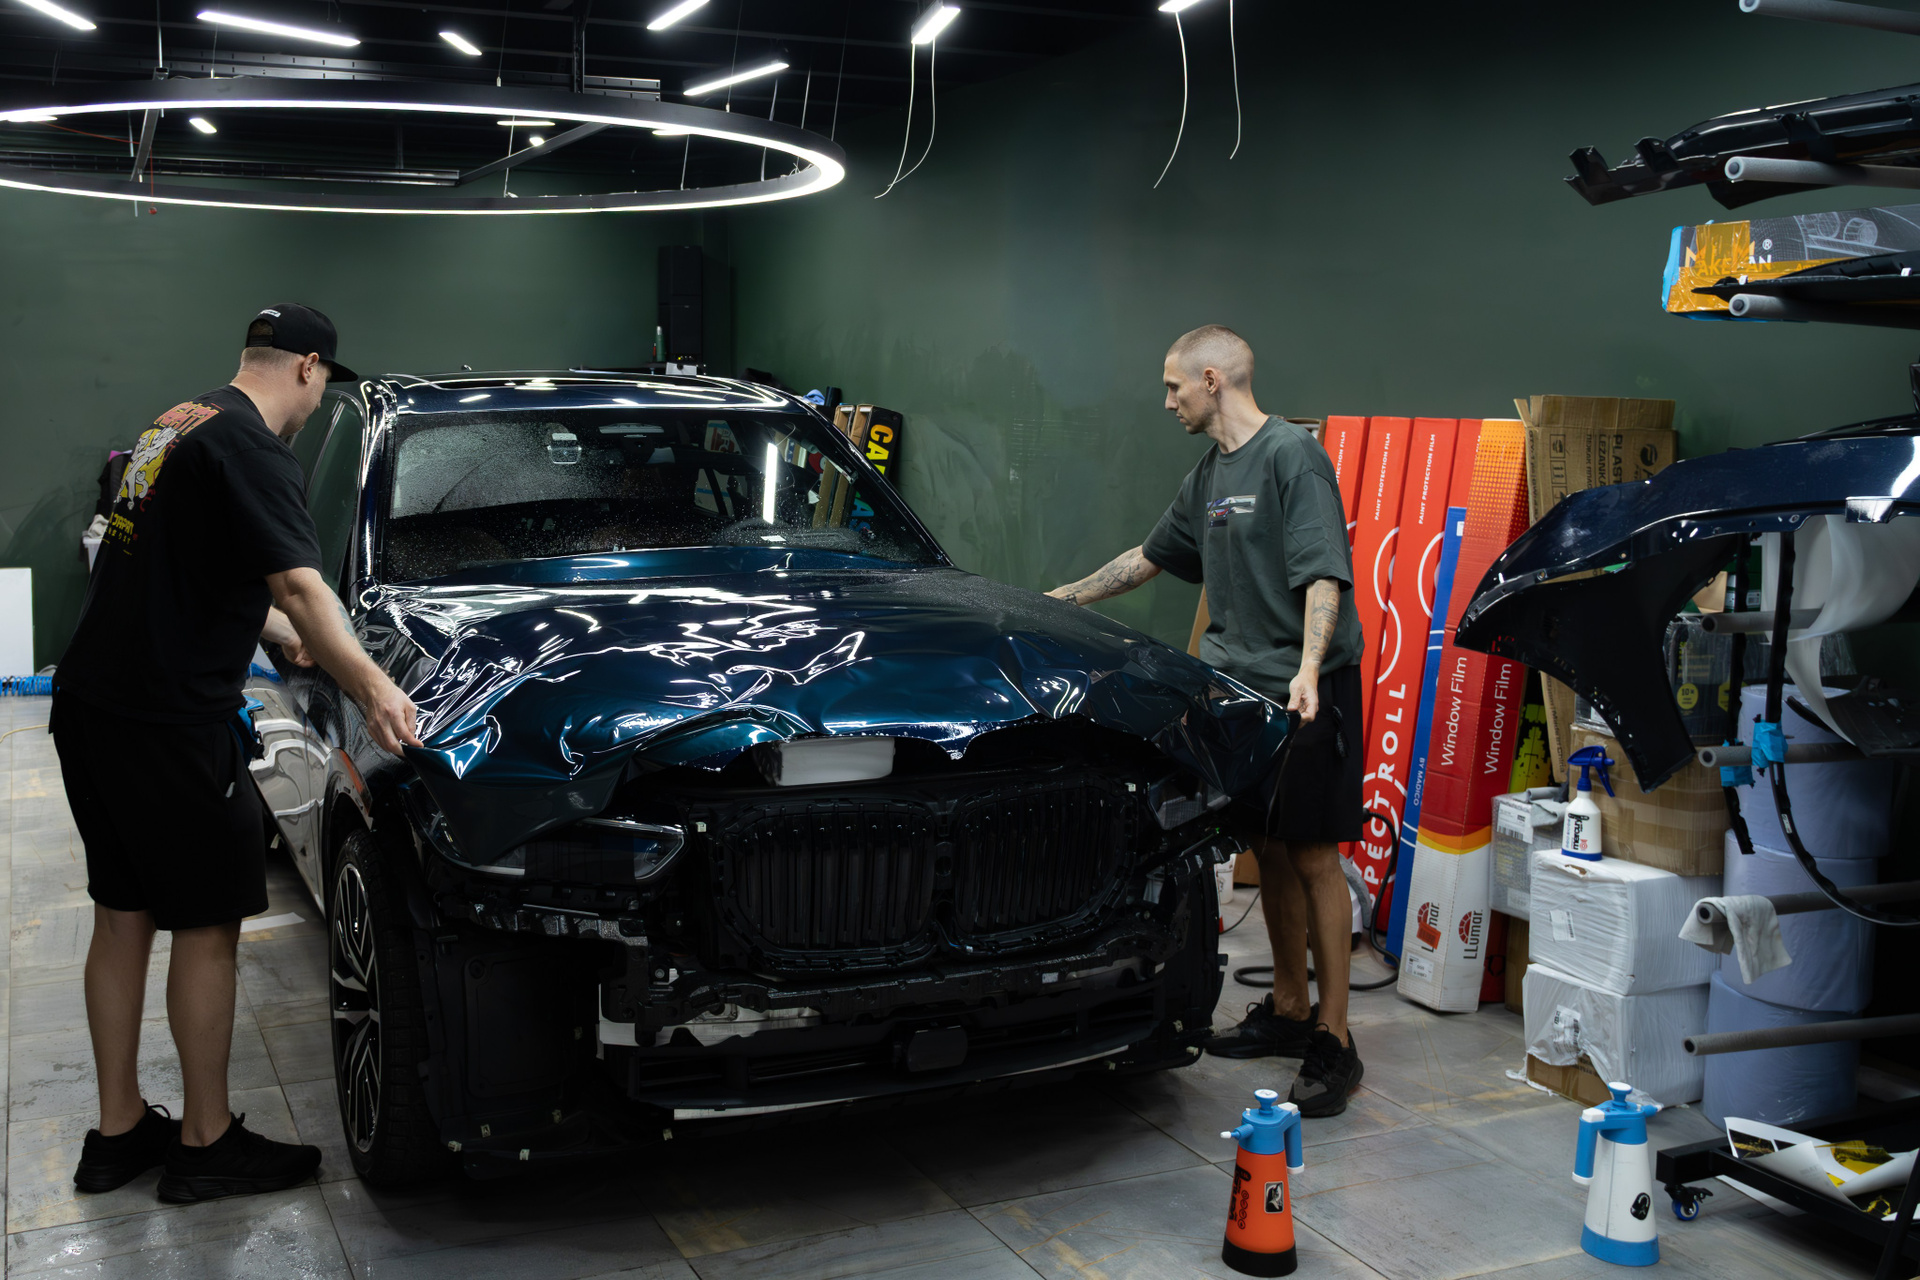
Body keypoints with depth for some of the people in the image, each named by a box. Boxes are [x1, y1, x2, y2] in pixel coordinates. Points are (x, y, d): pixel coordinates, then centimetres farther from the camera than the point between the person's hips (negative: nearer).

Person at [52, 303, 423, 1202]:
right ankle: (207, 1143, 11)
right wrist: (367, 683, -32)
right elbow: (299, 585, -26)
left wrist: (292, 638, 38)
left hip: (90, 706, 10)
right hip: (168, 723, -10)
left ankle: (118, 1130, 25)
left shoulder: (177, 426, 17)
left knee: (124, 913, 15)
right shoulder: (249, 448, -13)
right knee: (207, 922, 1)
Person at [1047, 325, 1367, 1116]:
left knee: (1314, 857, -5)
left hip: (1306, 693, -8)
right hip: (1241, 690, 8)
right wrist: (1068, 597, 32)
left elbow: (1323, 573, -19)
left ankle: (1333, 1043, 1)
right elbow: (1152, 556, 29)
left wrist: (1307, 670, -31)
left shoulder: (1292, 454, -10)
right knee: (1269, 852, 13)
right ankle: (1287, 1010, 24)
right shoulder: (1209, 475, 17)